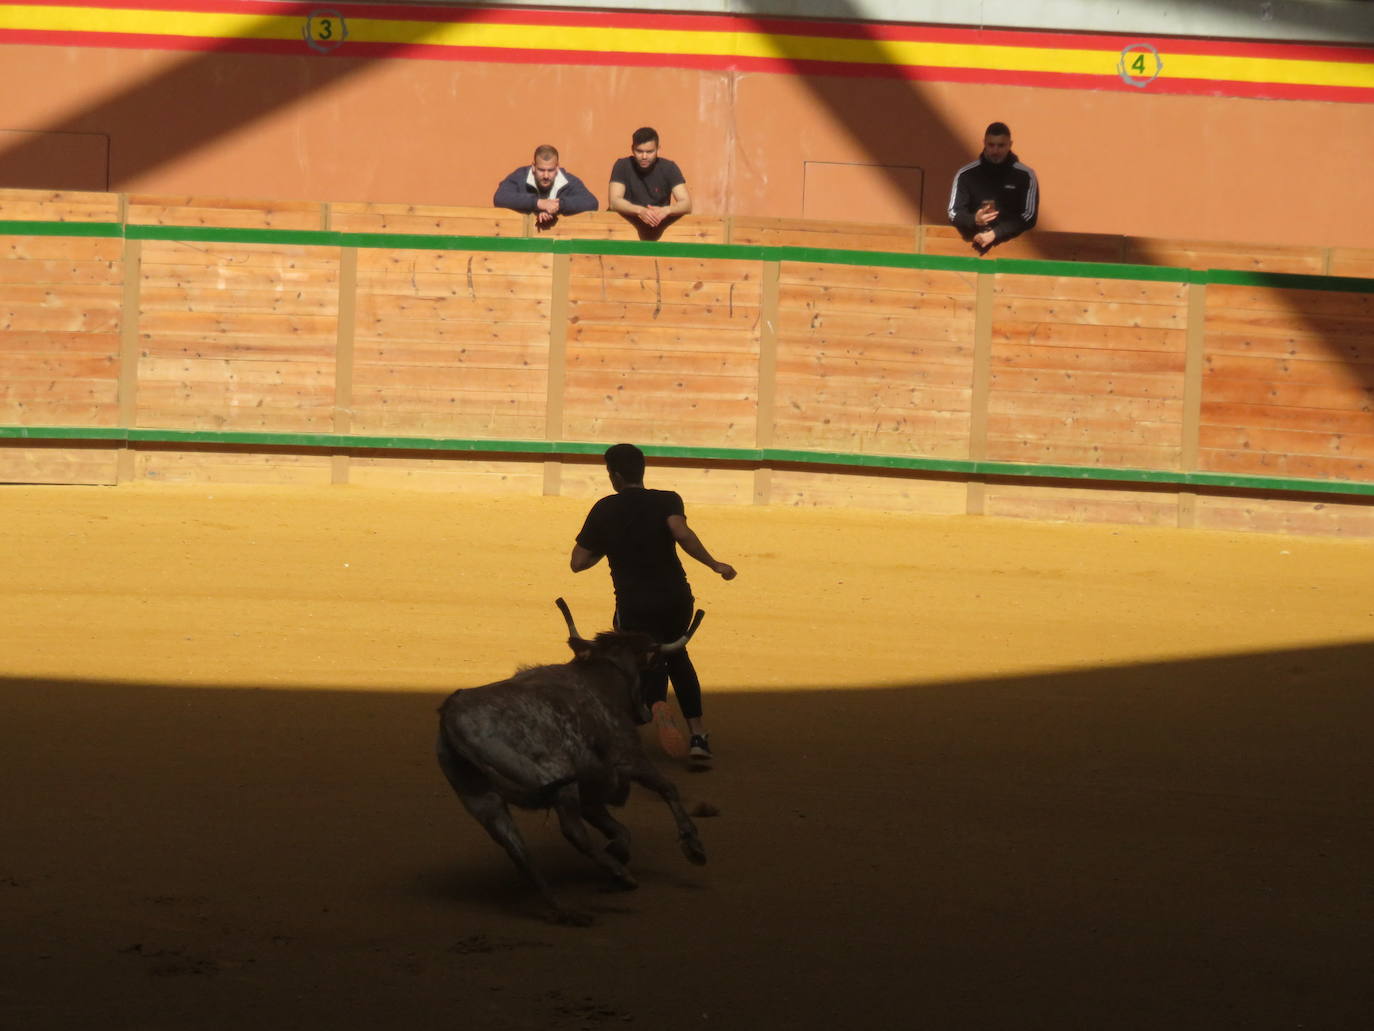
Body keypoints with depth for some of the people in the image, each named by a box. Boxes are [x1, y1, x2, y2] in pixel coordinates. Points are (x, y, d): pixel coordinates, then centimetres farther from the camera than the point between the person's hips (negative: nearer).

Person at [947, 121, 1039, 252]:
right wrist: (974, 220, -20)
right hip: (973, 245, 1)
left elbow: (1028, 218, -5)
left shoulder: (1025, 176, 0)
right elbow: (954, 214, 3)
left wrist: (994, 234, -16)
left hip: (1012, 244, -1)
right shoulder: (965, 175, 4)